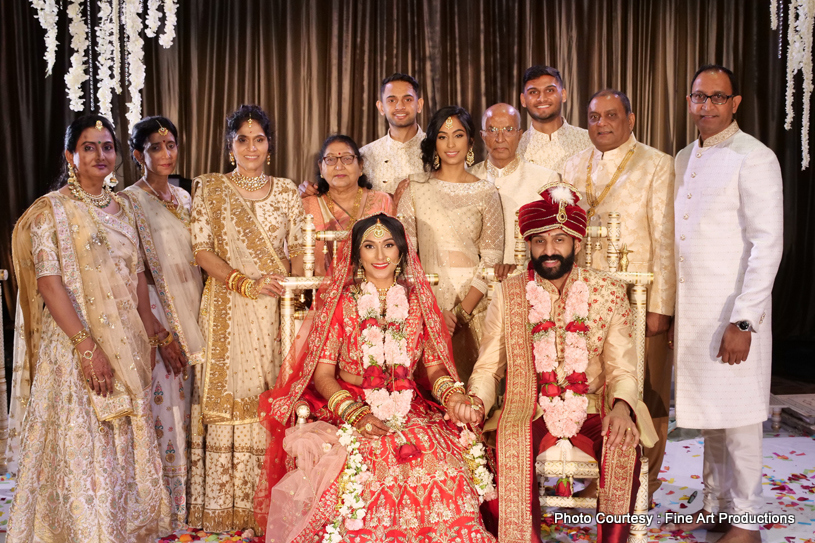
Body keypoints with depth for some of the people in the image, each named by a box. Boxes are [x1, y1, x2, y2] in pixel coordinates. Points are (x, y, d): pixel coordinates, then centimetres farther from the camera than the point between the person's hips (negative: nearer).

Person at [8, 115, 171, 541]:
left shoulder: (123, 208, 11)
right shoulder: (51, 210, -7)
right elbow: (49, 283, -14)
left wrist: (149, 338, 9)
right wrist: (88, 346, -20)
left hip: (127, 346, 6)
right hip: (75, 343, -6)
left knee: (127, 443, 12)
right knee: (81, 446, -1)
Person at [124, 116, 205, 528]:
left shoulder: (183, 198, 13)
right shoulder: (130, 201, -7)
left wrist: (200, 321, 10)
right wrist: (162, 334, -15)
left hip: (193, 316, 6)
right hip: (156, 319, -6)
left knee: (189, 408, 9)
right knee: (165, 409, -3)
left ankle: (190, 503, 22)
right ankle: (165, 513, 10)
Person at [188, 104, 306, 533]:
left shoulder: (287, 192, 12)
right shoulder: (210, 188, 6)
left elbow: (298, 251, 10)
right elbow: (201, 250, -1)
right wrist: (246, 283, -13)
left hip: (277, 310, 2)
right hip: (228, 309, -1)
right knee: (228, 398, -2)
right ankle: (224, 510, 7)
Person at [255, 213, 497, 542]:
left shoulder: (418, 302, 12)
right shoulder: (341, 303, 5)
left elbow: (434, 367, 11)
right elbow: (323, 372, 0)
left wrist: (452, 394, -12)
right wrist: (356, 414, -17)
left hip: (411, 412, 2)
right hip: (348, 410, -2)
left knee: (442, 468, -28)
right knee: (367, 470, -33)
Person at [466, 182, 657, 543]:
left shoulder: (609, 293, 6)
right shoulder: (507, 294, 6)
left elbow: (622, 368, 2)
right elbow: (488, 365, 5)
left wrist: (621, 406, -19)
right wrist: (477, 400, -15)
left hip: (592, 409, 1)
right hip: (529, 409, 0)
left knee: (624, 445, -29)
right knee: (510, 445, -31)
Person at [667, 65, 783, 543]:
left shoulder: (755, 158, -8)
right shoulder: (683, 160, 13)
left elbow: (768, 244, -14)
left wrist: (743, 322, -19)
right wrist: (667, 309, 12)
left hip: (734, 313, -6)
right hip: (690, 311, 6)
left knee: (738, 417, 2)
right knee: (707, 414, 14)